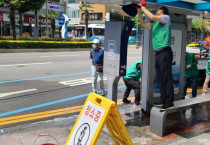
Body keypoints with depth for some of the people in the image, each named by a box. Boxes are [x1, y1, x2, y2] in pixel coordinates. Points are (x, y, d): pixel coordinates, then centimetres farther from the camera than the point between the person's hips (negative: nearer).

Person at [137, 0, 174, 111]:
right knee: (160, 79, 10)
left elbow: (152, 17, -11)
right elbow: (143, 24, 27)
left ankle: (169, 103, -8)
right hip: (157, 54, 9)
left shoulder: (166, 18, 3)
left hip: (164, 52, -9)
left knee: (167, 78, -10)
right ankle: (163, 101, 18)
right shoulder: (155, 25, 25)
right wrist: (139, 11, 20)